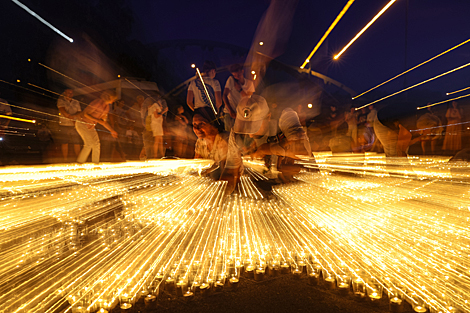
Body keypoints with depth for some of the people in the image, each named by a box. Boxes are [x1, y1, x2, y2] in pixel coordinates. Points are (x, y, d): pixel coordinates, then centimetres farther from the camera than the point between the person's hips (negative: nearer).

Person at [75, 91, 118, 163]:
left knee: (97, 144, 1)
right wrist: (97, 120, -25)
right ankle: (79, 163, -4)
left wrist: (112, 131, 5)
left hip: (91, 127, 8)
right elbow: (85, 113, -20)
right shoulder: (98, 102, -19)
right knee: (89, 144, -16)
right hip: (82, 124, -8)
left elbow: (104, 121, 12)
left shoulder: (107, 107, 6)